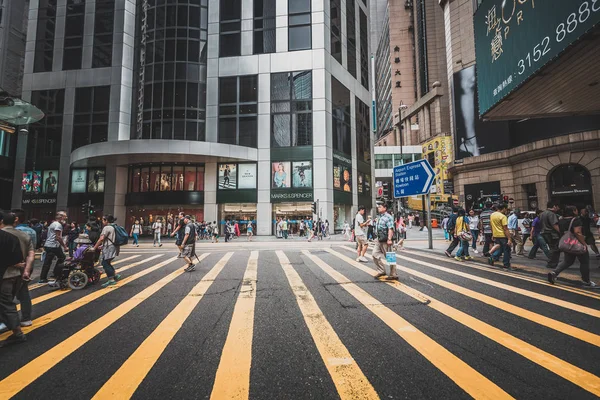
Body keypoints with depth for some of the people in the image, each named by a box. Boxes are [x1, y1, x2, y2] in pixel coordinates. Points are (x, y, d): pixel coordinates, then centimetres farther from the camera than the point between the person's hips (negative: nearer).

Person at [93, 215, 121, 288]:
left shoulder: (107, 228, -11)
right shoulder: (113, 227, 18)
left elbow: (101, 239, -19)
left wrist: (95, 247, -12)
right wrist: (102, 246, 21)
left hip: (109, 248, -9)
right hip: (113, 247, 9)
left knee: (105, 263, -3)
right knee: (107, 263, 18)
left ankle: (111, 280, -3)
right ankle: (115, 275, 19)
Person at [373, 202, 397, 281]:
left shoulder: (388, 217, -14)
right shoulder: (380, 217, 15)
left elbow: (390, 229, -22)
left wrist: (389, 239, -29)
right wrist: (377, 238, 24)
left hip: (385, 240, -9)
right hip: (379, 240, 9)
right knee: (375, 254, 6)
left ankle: (393, 275, 12)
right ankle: (381, 271, 17)